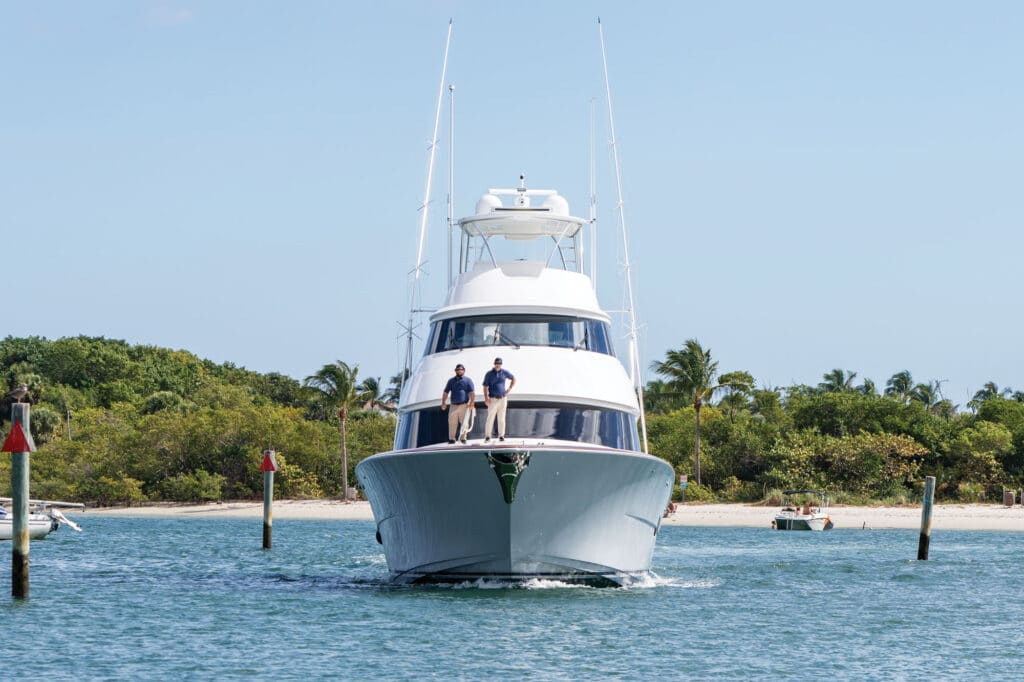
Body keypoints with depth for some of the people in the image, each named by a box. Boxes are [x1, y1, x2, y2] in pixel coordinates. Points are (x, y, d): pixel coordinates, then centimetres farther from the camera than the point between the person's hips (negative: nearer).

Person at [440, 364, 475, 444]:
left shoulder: (468, 380, 7)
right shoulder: (451, 381, 16)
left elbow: (472, 392, -1)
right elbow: (446, 392, 16)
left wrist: (471, 403, -13)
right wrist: (443, 402, 5)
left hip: (464, 405, -2)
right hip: (453, 406, 2)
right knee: (452, 423, -3)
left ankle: (463, 438, 8)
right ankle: (451, 439, 1)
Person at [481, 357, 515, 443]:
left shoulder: (504, 372, 6)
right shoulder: (489, 374, -1)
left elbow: (513, 378, 21)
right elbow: (485, 387, -3)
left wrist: (509, 389, 10)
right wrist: (486, 398, -15)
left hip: (503, 399, 3)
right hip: (493, 399, -3)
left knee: (501, 418, 6)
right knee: (490, 418, -9)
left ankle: (501, 436, 12)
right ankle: (487, 436, -8)